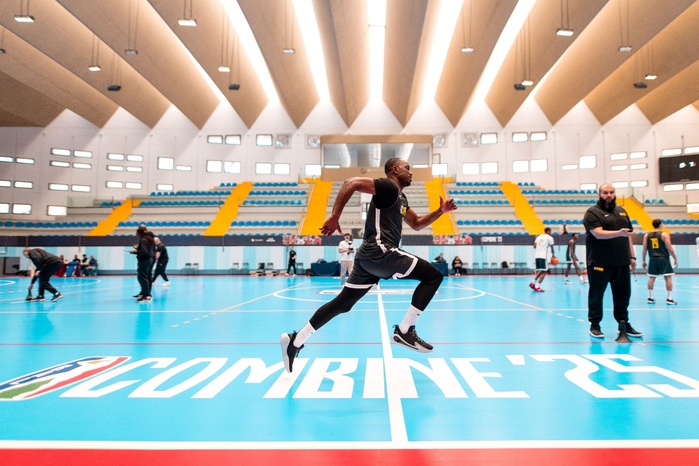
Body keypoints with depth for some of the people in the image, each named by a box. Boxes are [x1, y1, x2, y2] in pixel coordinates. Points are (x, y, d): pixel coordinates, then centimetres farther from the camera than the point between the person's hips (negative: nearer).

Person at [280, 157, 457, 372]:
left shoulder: (401, 198, 26)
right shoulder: (388, 187, -4)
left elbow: (417, 223, 35)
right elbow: (351, 183, -14)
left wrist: (439, 211, 22)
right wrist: (334, 216, -20)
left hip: (370, 256, 10)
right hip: (380, 252, -10)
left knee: (342, 303, 11)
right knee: (434, 275, -6)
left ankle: (296, 341, 14)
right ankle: (405, 331, -7)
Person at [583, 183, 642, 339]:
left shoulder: (622, 211, 17)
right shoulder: (592, 213, -5)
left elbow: (628, 235, 19)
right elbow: (598, 234, -19)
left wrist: (632, 256, 15)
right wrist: (619, 233, -32)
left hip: (622, 262, 6)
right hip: (600, 263, -6)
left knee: (623, 295, 12)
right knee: (596, 295, 2)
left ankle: (624, 324, 24)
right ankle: (594, 325, 12)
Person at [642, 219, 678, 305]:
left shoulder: (647, 235, 5)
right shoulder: (664, 234, -5)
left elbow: (644, 249, 5)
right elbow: (669, 248, -9)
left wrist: (643, 260, 13)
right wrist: (675, 259, -1)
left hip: (653, 259, 4)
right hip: (663, 259, -3)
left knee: (651, 278, 9)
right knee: (668, 277, 1)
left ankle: (650, 297, 10)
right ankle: (669, 298, -1)